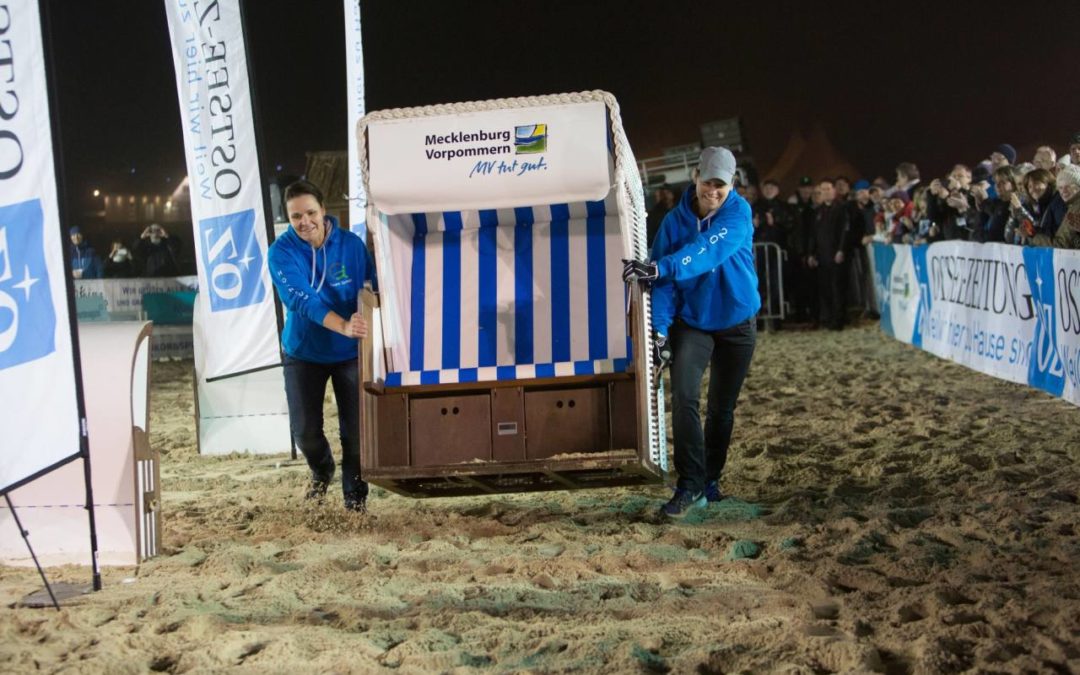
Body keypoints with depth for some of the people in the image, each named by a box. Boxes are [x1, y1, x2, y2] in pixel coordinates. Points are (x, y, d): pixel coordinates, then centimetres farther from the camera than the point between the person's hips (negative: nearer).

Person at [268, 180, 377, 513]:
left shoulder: (352, 244, -12)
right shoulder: (282, 252, -17)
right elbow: (302, 300, -31)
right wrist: (343, 326, -45)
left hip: (349, 352, 0)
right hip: (304, 351, 0)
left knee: (355, 429, 1)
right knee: (305, 431, 1)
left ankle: (355, 493, 26)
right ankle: (321, 470, 36)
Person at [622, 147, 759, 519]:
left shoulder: (738, 213, -15)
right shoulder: (676, 220, -8)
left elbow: (706, 252, -32)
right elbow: (665, 279, -9)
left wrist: (658, 268, -46)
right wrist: (660, 328, -19)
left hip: (736, 323, -1)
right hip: (692, 322, 1)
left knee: (721, 408, 9)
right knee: (684, 398, -17)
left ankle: (710, 481, 26)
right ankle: (690, 486, -13)